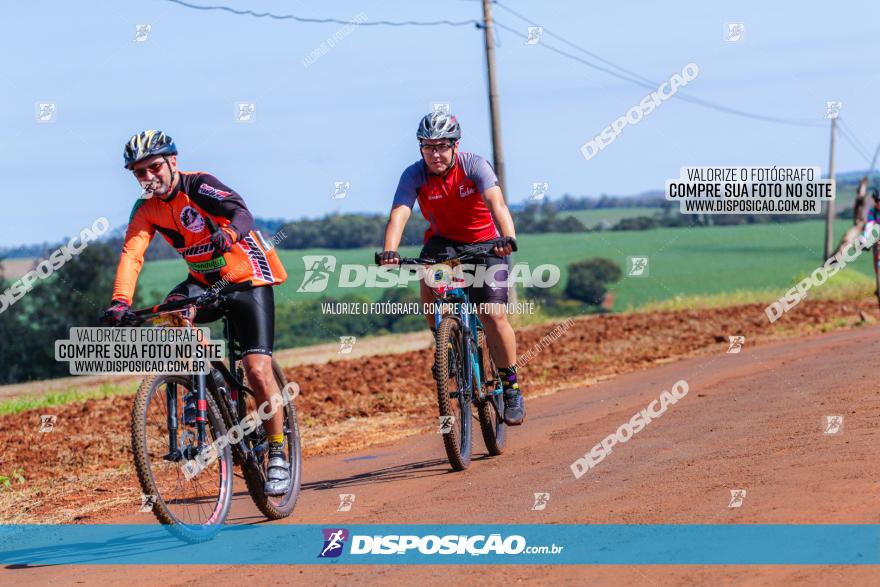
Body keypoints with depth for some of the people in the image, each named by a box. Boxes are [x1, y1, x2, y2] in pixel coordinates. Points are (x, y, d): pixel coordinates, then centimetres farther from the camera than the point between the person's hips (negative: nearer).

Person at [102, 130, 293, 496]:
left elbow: (240, 212, -35)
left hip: (248, 280, -5)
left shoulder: (198, 186, -19)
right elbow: (131, 255, -18)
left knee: (258, 370, -15)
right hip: (204, 283, 5)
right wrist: (120, 302, -35)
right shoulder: (146, 209, -4)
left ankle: (277, 455, -2)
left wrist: (229, 233, -59)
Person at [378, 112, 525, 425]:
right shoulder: (414, 175, -18)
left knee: (493, 314, -16)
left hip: (485, 242, -2)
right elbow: (399, 214, -32)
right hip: (443, 240, 2)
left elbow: (497, 203, -38)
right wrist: (389, 251, -51)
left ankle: (511, 387, 1)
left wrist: (508, 238, -57)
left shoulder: (474, 165, -23)